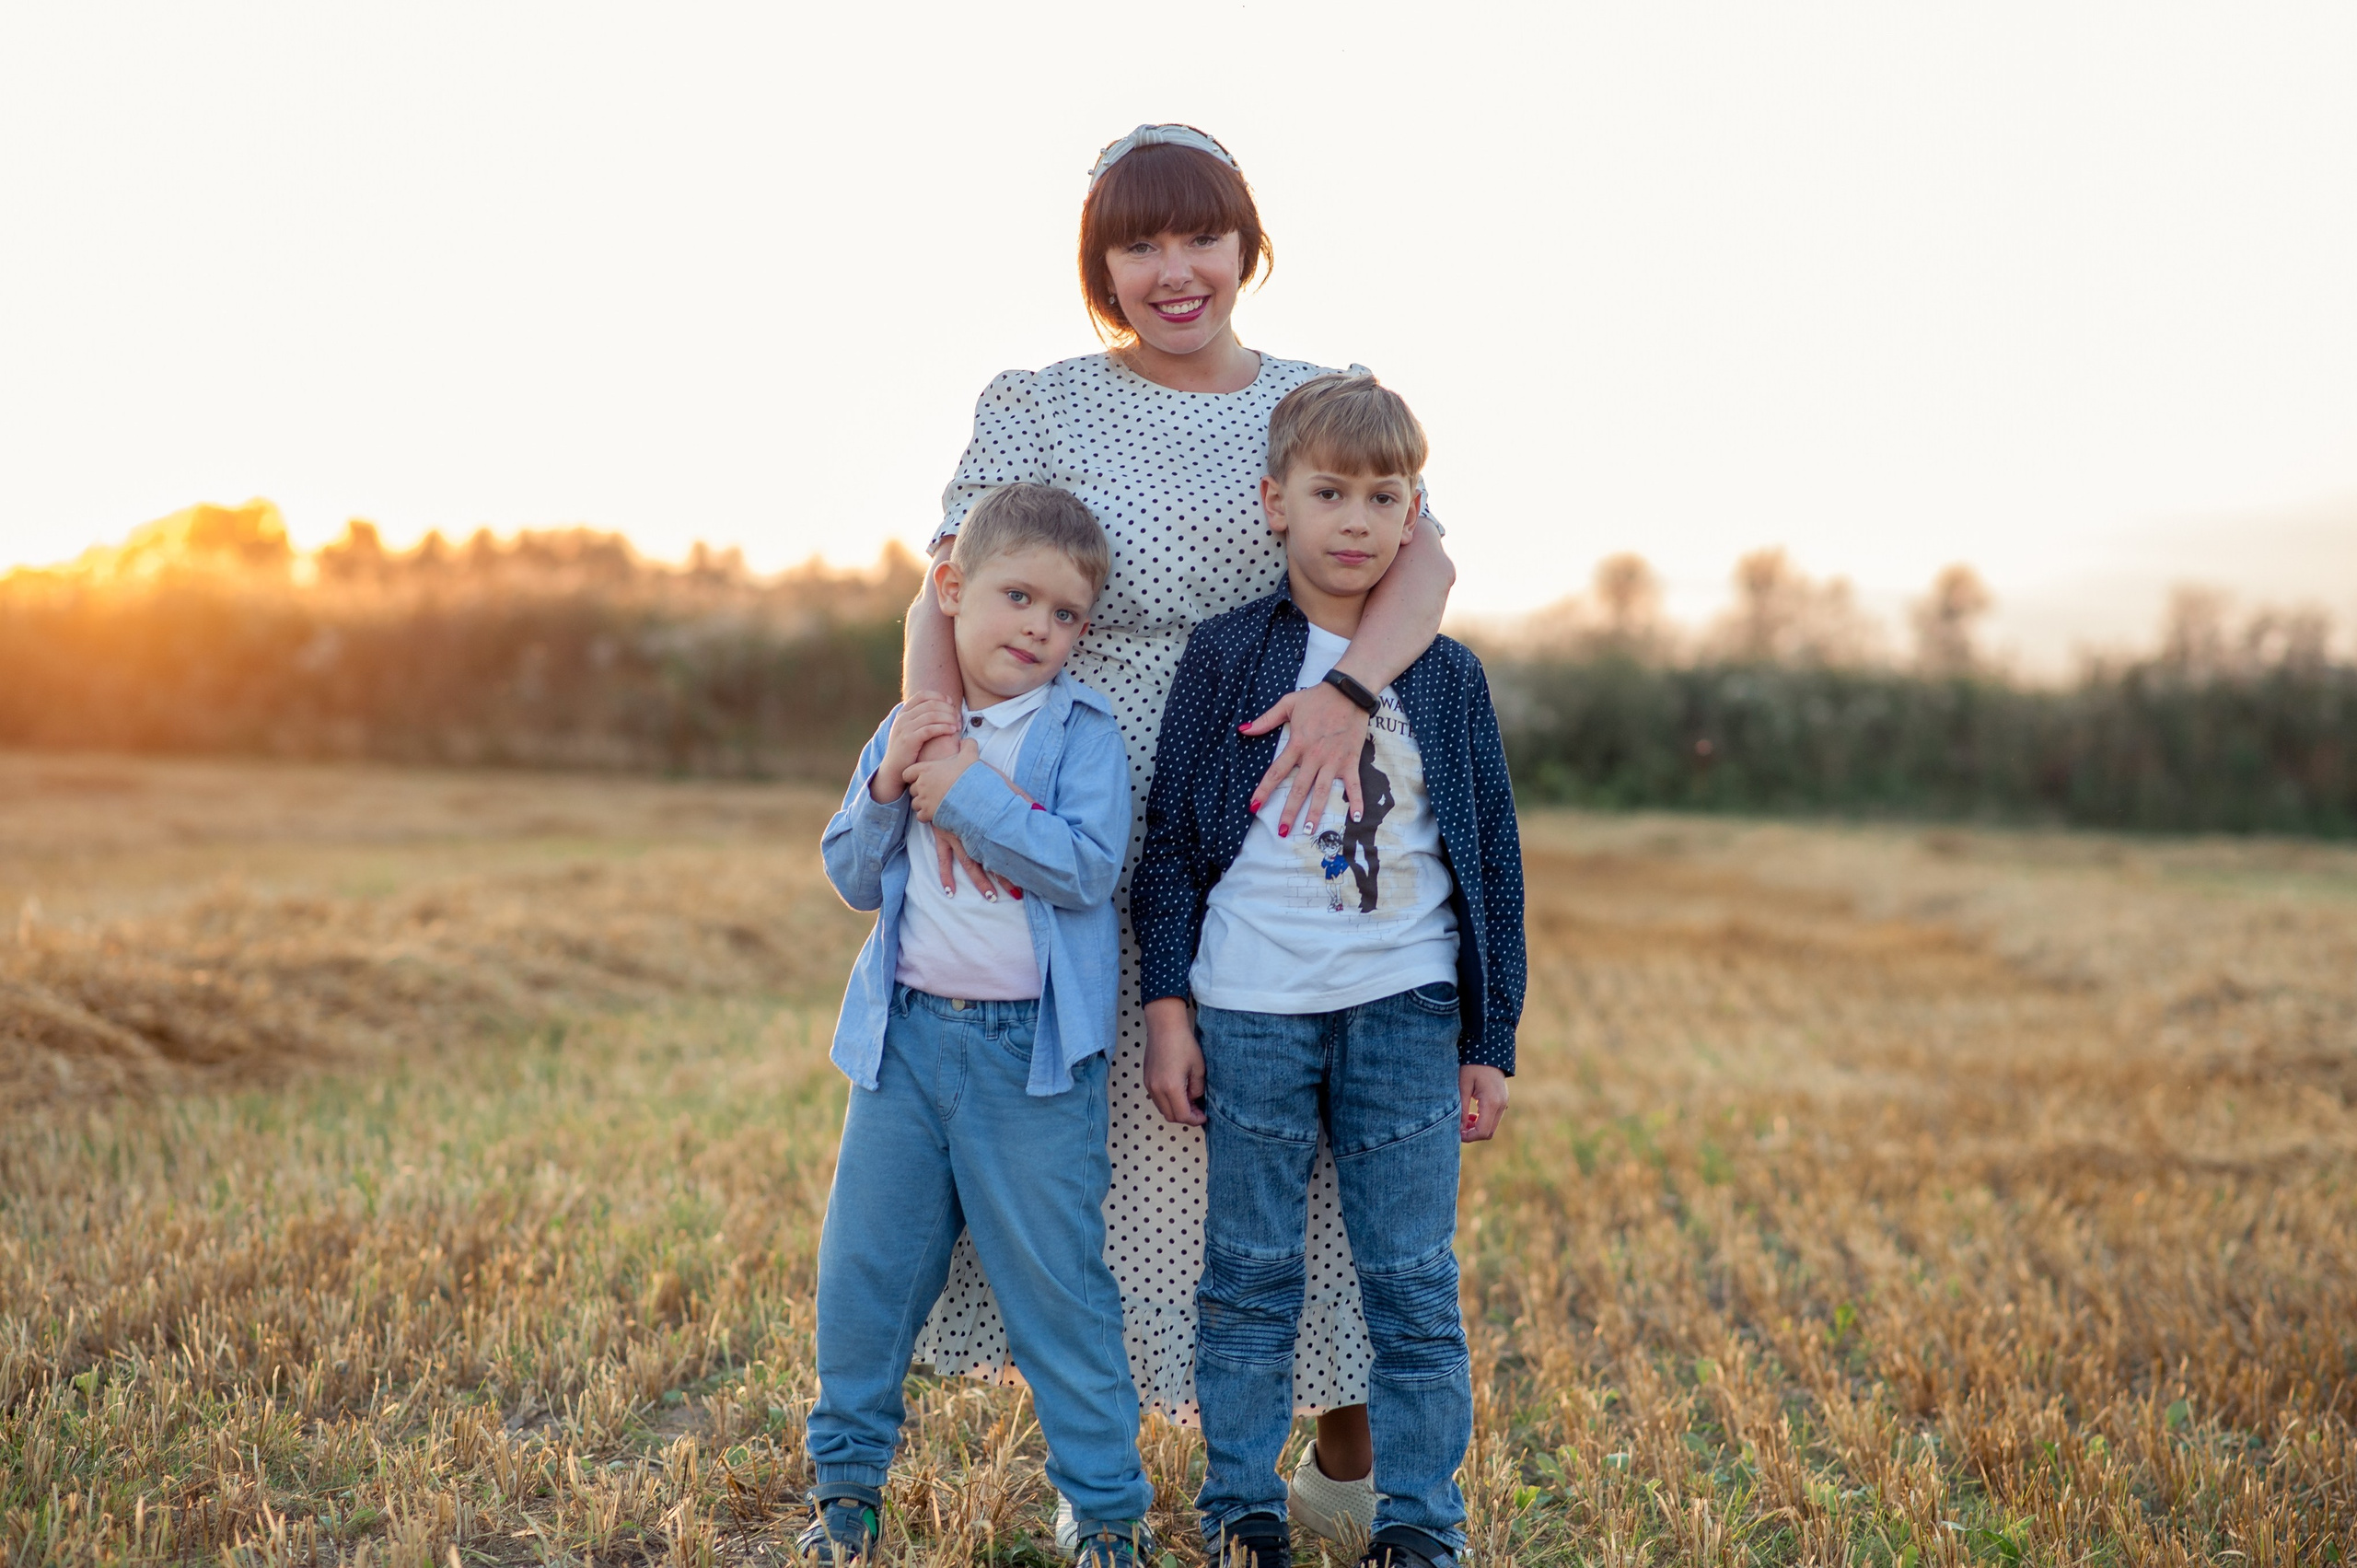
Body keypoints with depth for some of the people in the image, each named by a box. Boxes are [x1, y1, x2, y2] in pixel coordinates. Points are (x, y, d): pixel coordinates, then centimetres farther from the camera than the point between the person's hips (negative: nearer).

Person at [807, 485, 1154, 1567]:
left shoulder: (1083, 732, -5)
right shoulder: (906, 732, 9)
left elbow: (1088, 867, -18)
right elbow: (851, 877, 9)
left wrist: (964, 790, -19)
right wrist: (888, 790, -8)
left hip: (1033, 1052, -4)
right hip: (906, 1035, 4)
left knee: (1057, 1286, 2)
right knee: (862, 1272, 10)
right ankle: (846, 1479, 27)